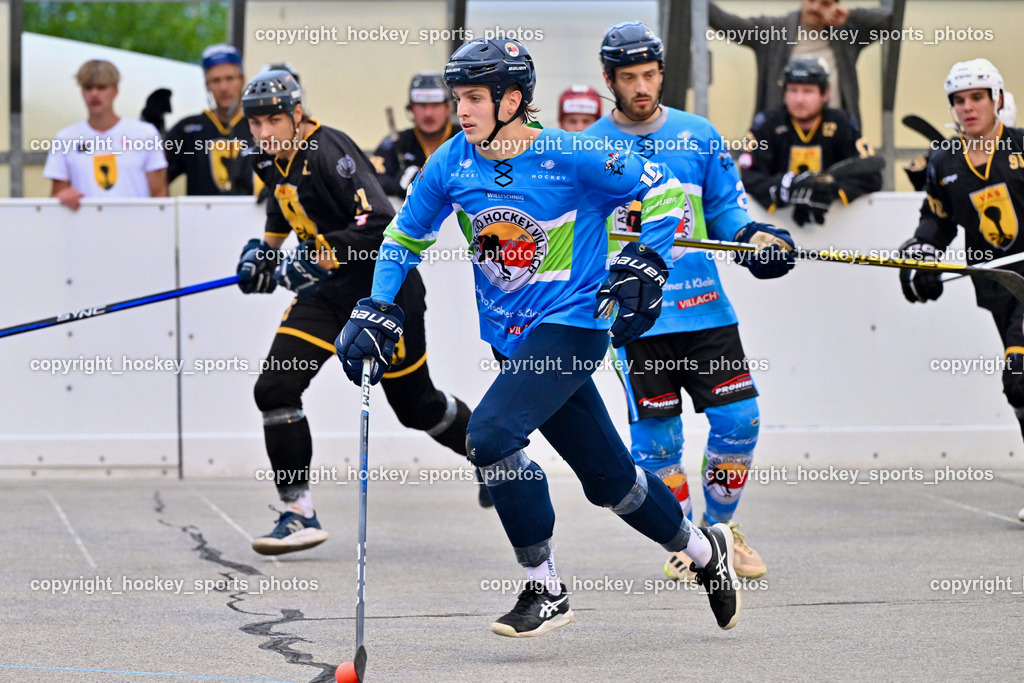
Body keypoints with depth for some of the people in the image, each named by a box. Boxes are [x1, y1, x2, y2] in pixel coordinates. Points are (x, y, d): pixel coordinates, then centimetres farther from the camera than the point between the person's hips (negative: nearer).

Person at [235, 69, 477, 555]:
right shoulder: (273, 160, 3)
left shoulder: (330, 153, -23)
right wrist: (266, 247, 13)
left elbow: (380, 223, -31)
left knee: (416, 405, 7)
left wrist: (318, 259, -32)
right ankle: (299, 515, -6)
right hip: (330, 291, 7)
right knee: (275, 388, -10)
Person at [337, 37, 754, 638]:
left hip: (572, 324, -6)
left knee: (492, 435, -25)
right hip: (511, 337, 6)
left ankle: (546, 591, -13)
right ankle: (705, 550, 38)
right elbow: (405, 238, 13)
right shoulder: (452, 163, -1)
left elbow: (665, 192, -5)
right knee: (609, 478, 13)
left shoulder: (574, 158, -15)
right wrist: (378, 313, 3)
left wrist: (644, 267, -14)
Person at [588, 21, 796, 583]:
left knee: (737, 419, -3)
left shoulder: (699, 136, 7)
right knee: (656, 436, -2)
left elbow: (725, 209, 13)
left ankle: (719, 527, 20)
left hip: (704, 307, 2)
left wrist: (754, 237, -6)